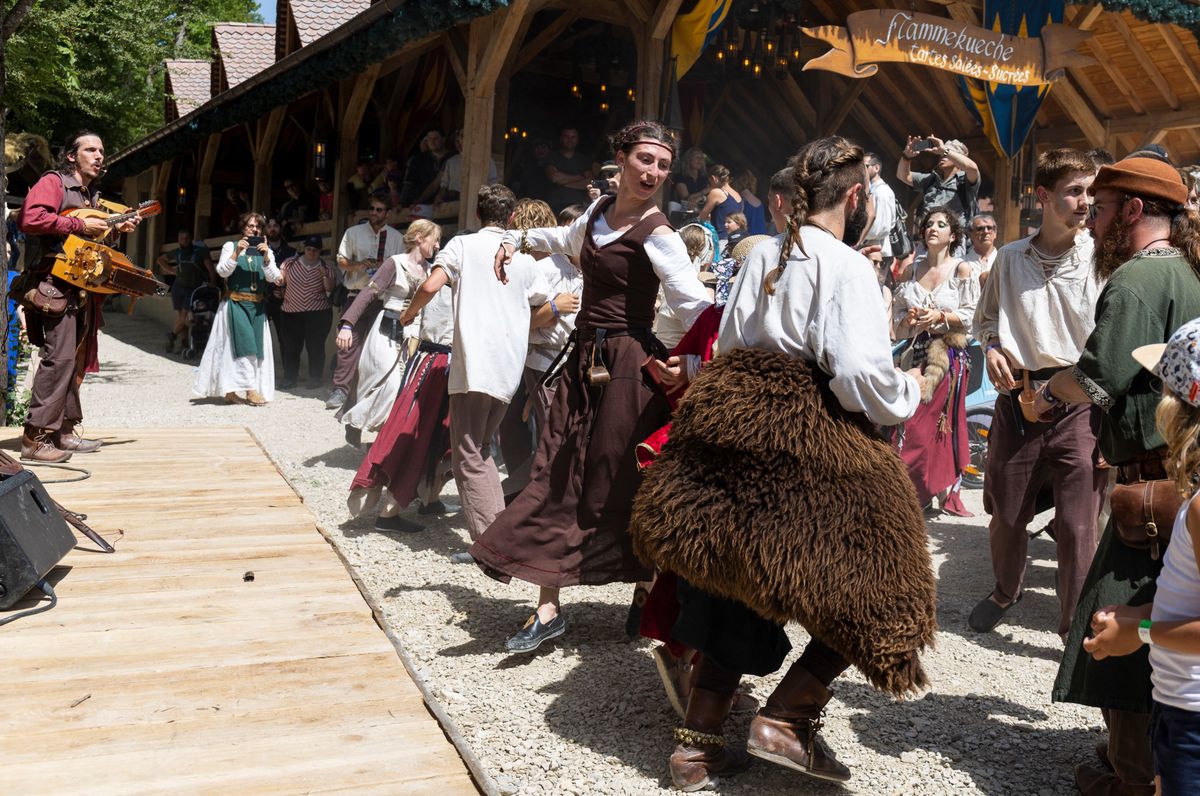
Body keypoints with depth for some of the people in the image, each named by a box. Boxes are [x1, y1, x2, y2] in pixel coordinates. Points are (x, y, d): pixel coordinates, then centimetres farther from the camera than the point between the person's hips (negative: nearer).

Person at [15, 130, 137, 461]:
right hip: (55, 281, -9)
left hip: (81, 285, 9)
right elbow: (29, 219, -20)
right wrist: (80, 226, -18)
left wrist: (114, 229, 12)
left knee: (76, 359, 11)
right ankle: (36, 438, -12)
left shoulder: (90, 194, 23)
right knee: (59, 356, -15)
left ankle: (63, 430, 19)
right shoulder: (53, 182, -4)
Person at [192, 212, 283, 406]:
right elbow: (222, 271, -6)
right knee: (244, 344, -13)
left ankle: (229, 391, 8)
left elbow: (273, 278, -1)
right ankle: (251, 390, -13)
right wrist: (237, 252, -16)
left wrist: (266, 256, -15)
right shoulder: (231, 246, 4)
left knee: (256, 346, 1)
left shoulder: (266, 251, 11)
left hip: (258, 305, 4)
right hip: (235, 303, -4)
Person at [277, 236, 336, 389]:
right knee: (291, 346, 4)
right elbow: (279, 280, 1)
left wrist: (324, 276, -20)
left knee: (315, 346, 0)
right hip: (291, 313, 1)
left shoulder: (326, 267, 2)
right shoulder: (290, 263, 3)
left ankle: (316, 378, 12)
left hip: (318, 313, -1)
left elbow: (330, 289, -5)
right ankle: (289, 378, 14)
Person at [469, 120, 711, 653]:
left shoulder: (656, 234, -10)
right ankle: (548, 608, 11)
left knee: (620, 485, 0)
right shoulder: (599, 211, 11)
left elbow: (696, 306, -20)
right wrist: (519, 239, 29)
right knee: (559, 478, 4)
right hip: (585, 359, 7)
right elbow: (569, 240, 36)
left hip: (627, 365, -7)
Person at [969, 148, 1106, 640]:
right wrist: (992, 349, 0)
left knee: (1078, 525, -1)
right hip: (1017, 400, 3)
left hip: (1081, 406, -2)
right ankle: (1005, 591, 41)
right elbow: (985, 318, 19)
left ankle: (1077, 628, 17)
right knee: (1005, 514, 14)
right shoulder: (1010, 258, 5)